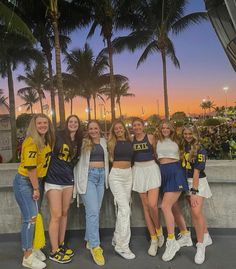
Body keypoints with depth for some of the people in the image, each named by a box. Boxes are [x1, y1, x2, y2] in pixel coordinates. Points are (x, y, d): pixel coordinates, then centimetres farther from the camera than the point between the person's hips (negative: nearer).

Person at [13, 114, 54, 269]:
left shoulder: (47, 141, 5)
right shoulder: (31, 142, -20)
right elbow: (30, 167, -22)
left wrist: (38, 186, 11)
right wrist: (36, 188, -16)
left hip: (37, 180, 8)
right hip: (24, 182, -8)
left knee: (35, 216, 13)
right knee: (30, 218, -7)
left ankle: (32, 248, 28)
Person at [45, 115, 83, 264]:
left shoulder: (78, 141, 9)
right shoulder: (57, 136, -8)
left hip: (68, 180, 6)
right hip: (54, 180, -6)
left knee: (65, 213, 12)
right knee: (56, 215, -3)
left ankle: (61, 245, 28)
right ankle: (54, 252, 11)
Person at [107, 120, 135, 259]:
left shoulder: (130, 142, 9)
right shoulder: (112, 143, -1)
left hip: (129, 174, 5)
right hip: (116, 175, -4)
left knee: (122, 208, 10)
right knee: (125, 208, -13)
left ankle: (117, 239, 26)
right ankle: (122, 246, -5)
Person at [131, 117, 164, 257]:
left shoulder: (151, 137, -1)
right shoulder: (131, 140, 6)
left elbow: (156, 153, 7)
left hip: (151, 169, -3)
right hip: (138, 171, 3)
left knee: (152, 204, -15)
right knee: (145, 206, 6)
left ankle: (159, 229, 17)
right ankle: (154, 239, 17)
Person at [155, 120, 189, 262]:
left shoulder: (176, 141, 6)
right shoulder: (158, 141, 13)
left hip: (176, 172, -5)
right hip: (164, 173, 5)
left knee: (165, 206, -16)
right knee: (174, 206, 12)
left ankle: (172, 242, -6)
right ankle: (186, 234, 30)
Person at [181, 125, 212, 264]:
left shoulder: (200, 150, -14)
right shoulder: (184, 146, 6)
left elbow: (197, 171, -19)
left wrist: (194, 191, -21)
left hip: (199, 182, -6)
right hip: (187, 181, 6)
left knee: (197, 212, -13)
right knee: (195, 212, 13)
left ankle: (201, 245, -1)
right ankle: (206, 238, 31)